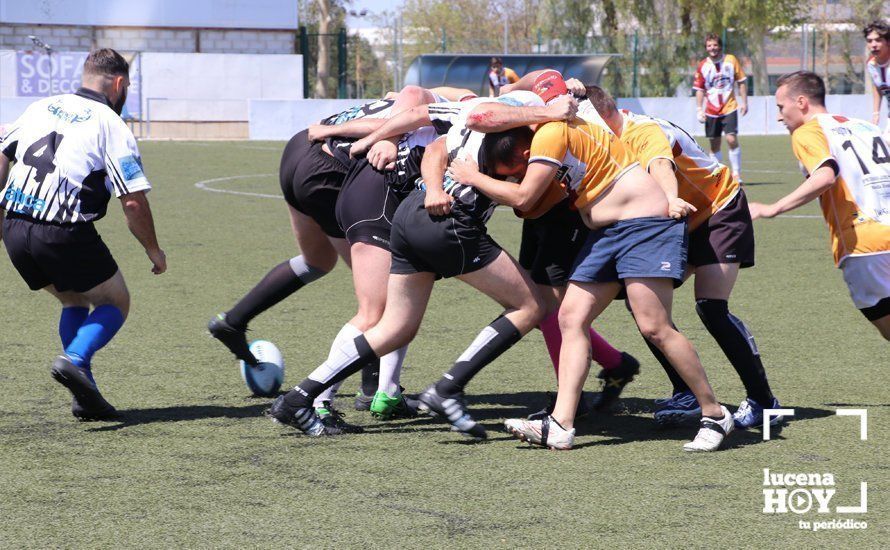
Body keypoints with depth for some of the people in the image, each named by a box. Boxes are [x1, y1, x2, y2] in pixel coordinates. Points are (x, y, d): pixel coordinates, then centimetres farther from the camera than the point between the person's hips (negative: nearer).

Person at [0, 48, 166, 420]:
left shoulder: (40, 108, 14)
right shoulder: (112, 127, -3)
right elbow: (134, 201, -8)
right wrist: (154, 252, 5)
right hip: (66, 236, -6)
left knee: (75, 301, 25)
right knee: (115, 303, 14)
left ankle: (85, 396, 12)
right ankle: (74, 359, -14)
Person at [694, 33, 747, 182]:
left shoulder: (731, 60, -1)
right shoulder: (703, 66, 1)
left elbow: (742, 82, 5)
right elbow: (699, 90, 6)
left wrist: (744, 102, 0)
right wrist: (699, 109, -1)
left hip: (729, 108, -2)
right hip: (711, 111, 2)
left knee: (732, 139, -16)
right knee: (714, 145, 5)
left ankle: (736, 173, -7)